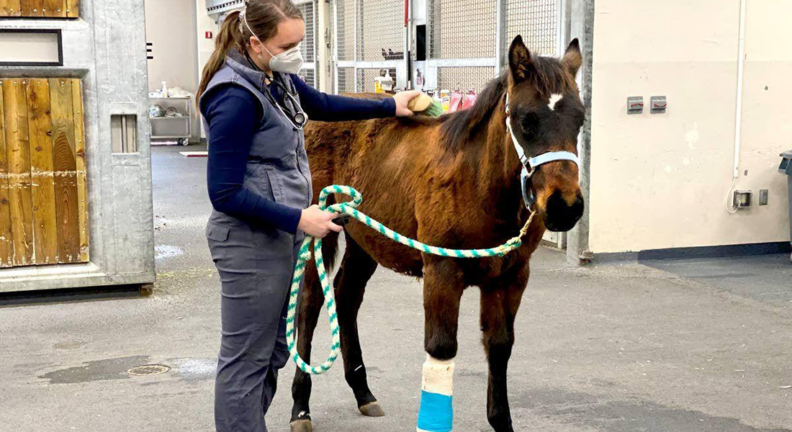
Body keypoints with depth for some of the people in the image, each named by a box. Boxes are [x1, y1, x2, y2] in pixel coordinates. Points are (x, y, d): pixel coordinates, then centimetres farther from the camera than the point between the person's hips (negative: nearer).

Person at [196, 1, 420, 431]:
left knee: (274, 352, 19)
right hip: (250, 241, -10)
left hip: (280, 235, 10)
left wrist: (390, 106, 26)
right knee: (247, 358, -1)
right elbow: (224, 194, -23)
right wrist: (297, 218, -23)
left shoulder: (276, 76, 5)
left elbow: (322, 105, 26)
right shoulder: (236, 97, -23)